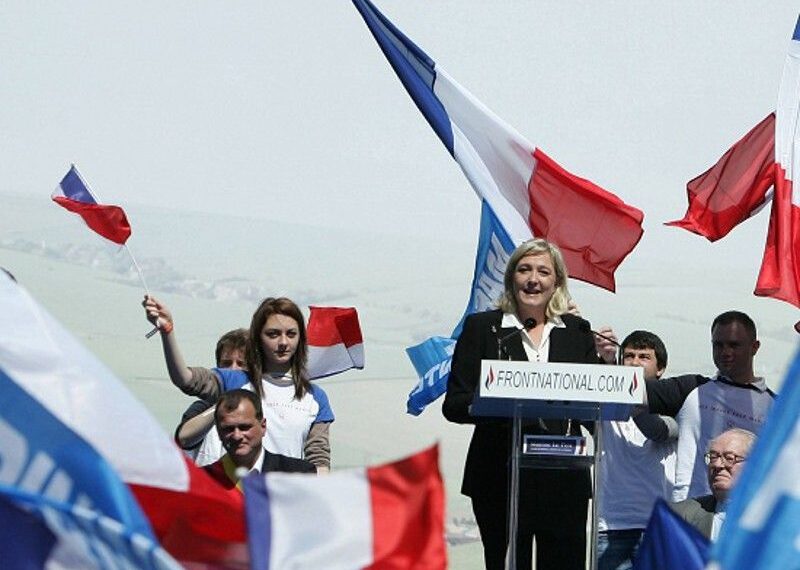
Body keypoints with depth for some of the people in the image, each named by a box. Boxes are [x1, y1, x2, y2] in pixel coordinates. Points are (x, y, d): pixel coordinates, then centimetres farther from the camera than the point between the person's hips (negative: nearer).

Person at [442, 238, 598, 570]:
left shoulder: (577, 332, 12)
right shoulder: (482, 327, 5)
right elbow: (453, 405, 0)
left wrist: (606, 361, -7)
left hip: (564, 480, 2)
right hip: (500, 478, -2)